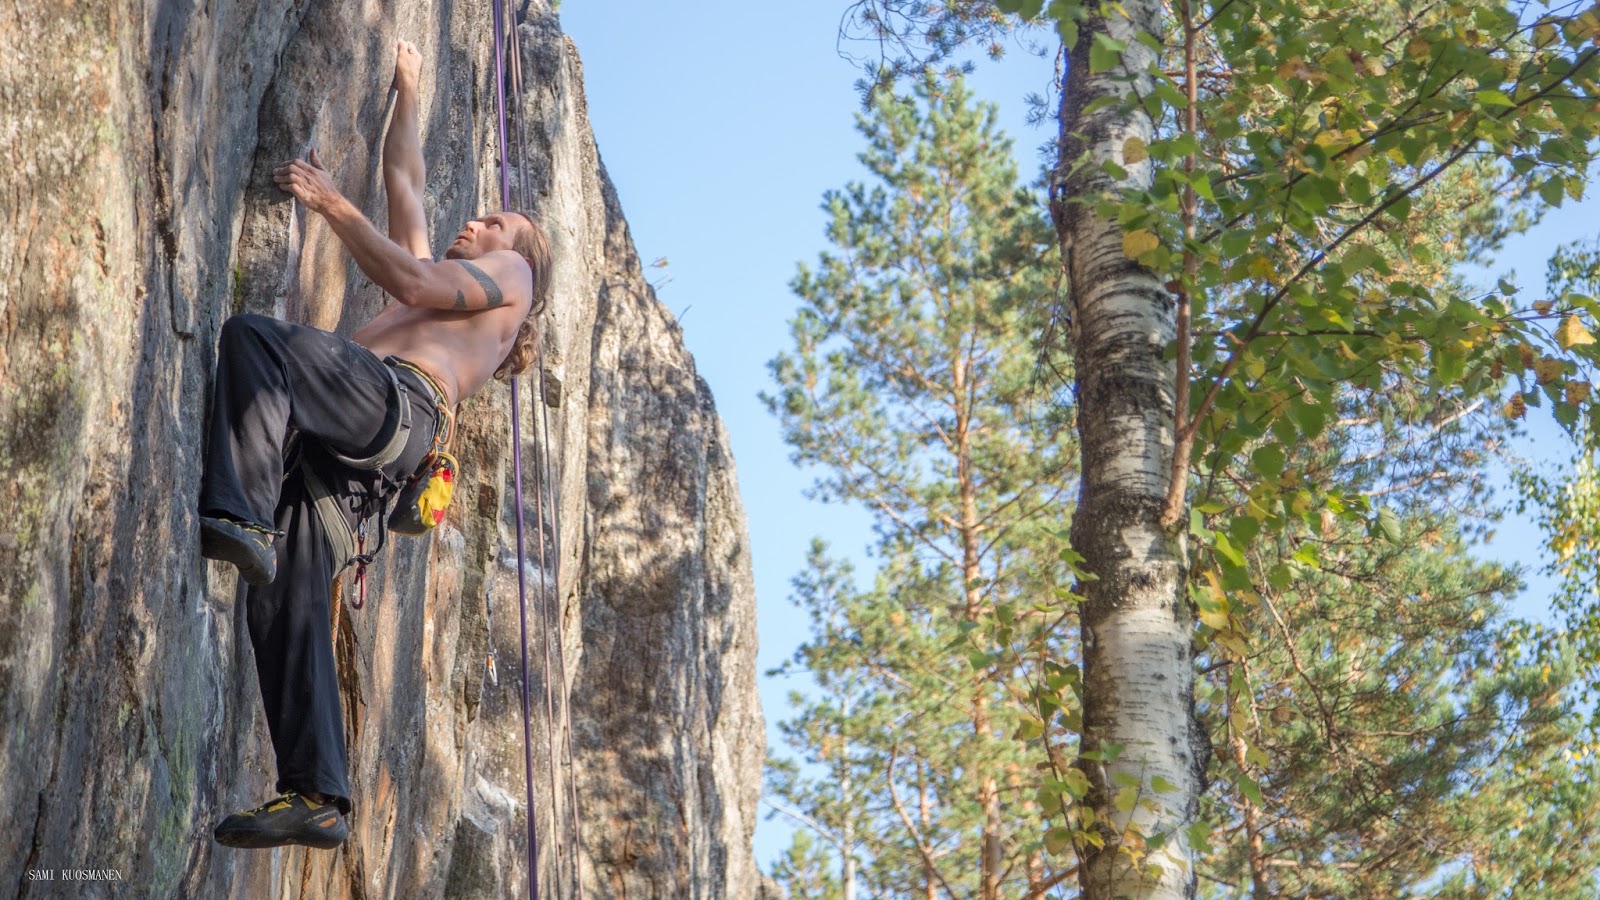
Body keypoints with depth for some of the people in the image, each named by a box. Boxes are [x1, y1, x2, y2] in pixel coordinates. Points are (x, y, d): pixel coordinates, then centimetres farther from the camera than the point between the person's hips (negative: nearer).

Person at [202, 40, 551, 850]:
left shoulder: (510, 275, 21)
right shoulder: (443, 277, 43)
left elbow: (412, 282, 3)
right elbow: (404, 183, 49)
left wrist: (332, 204, 4)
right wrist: (406, 91, 57)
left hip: (399, 402, -7)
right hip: (347, 455, 7)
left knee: (251, 337, -30)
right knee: (286, 600, -12)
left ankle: (242, 517, -48)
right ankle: (316, 797, -20)